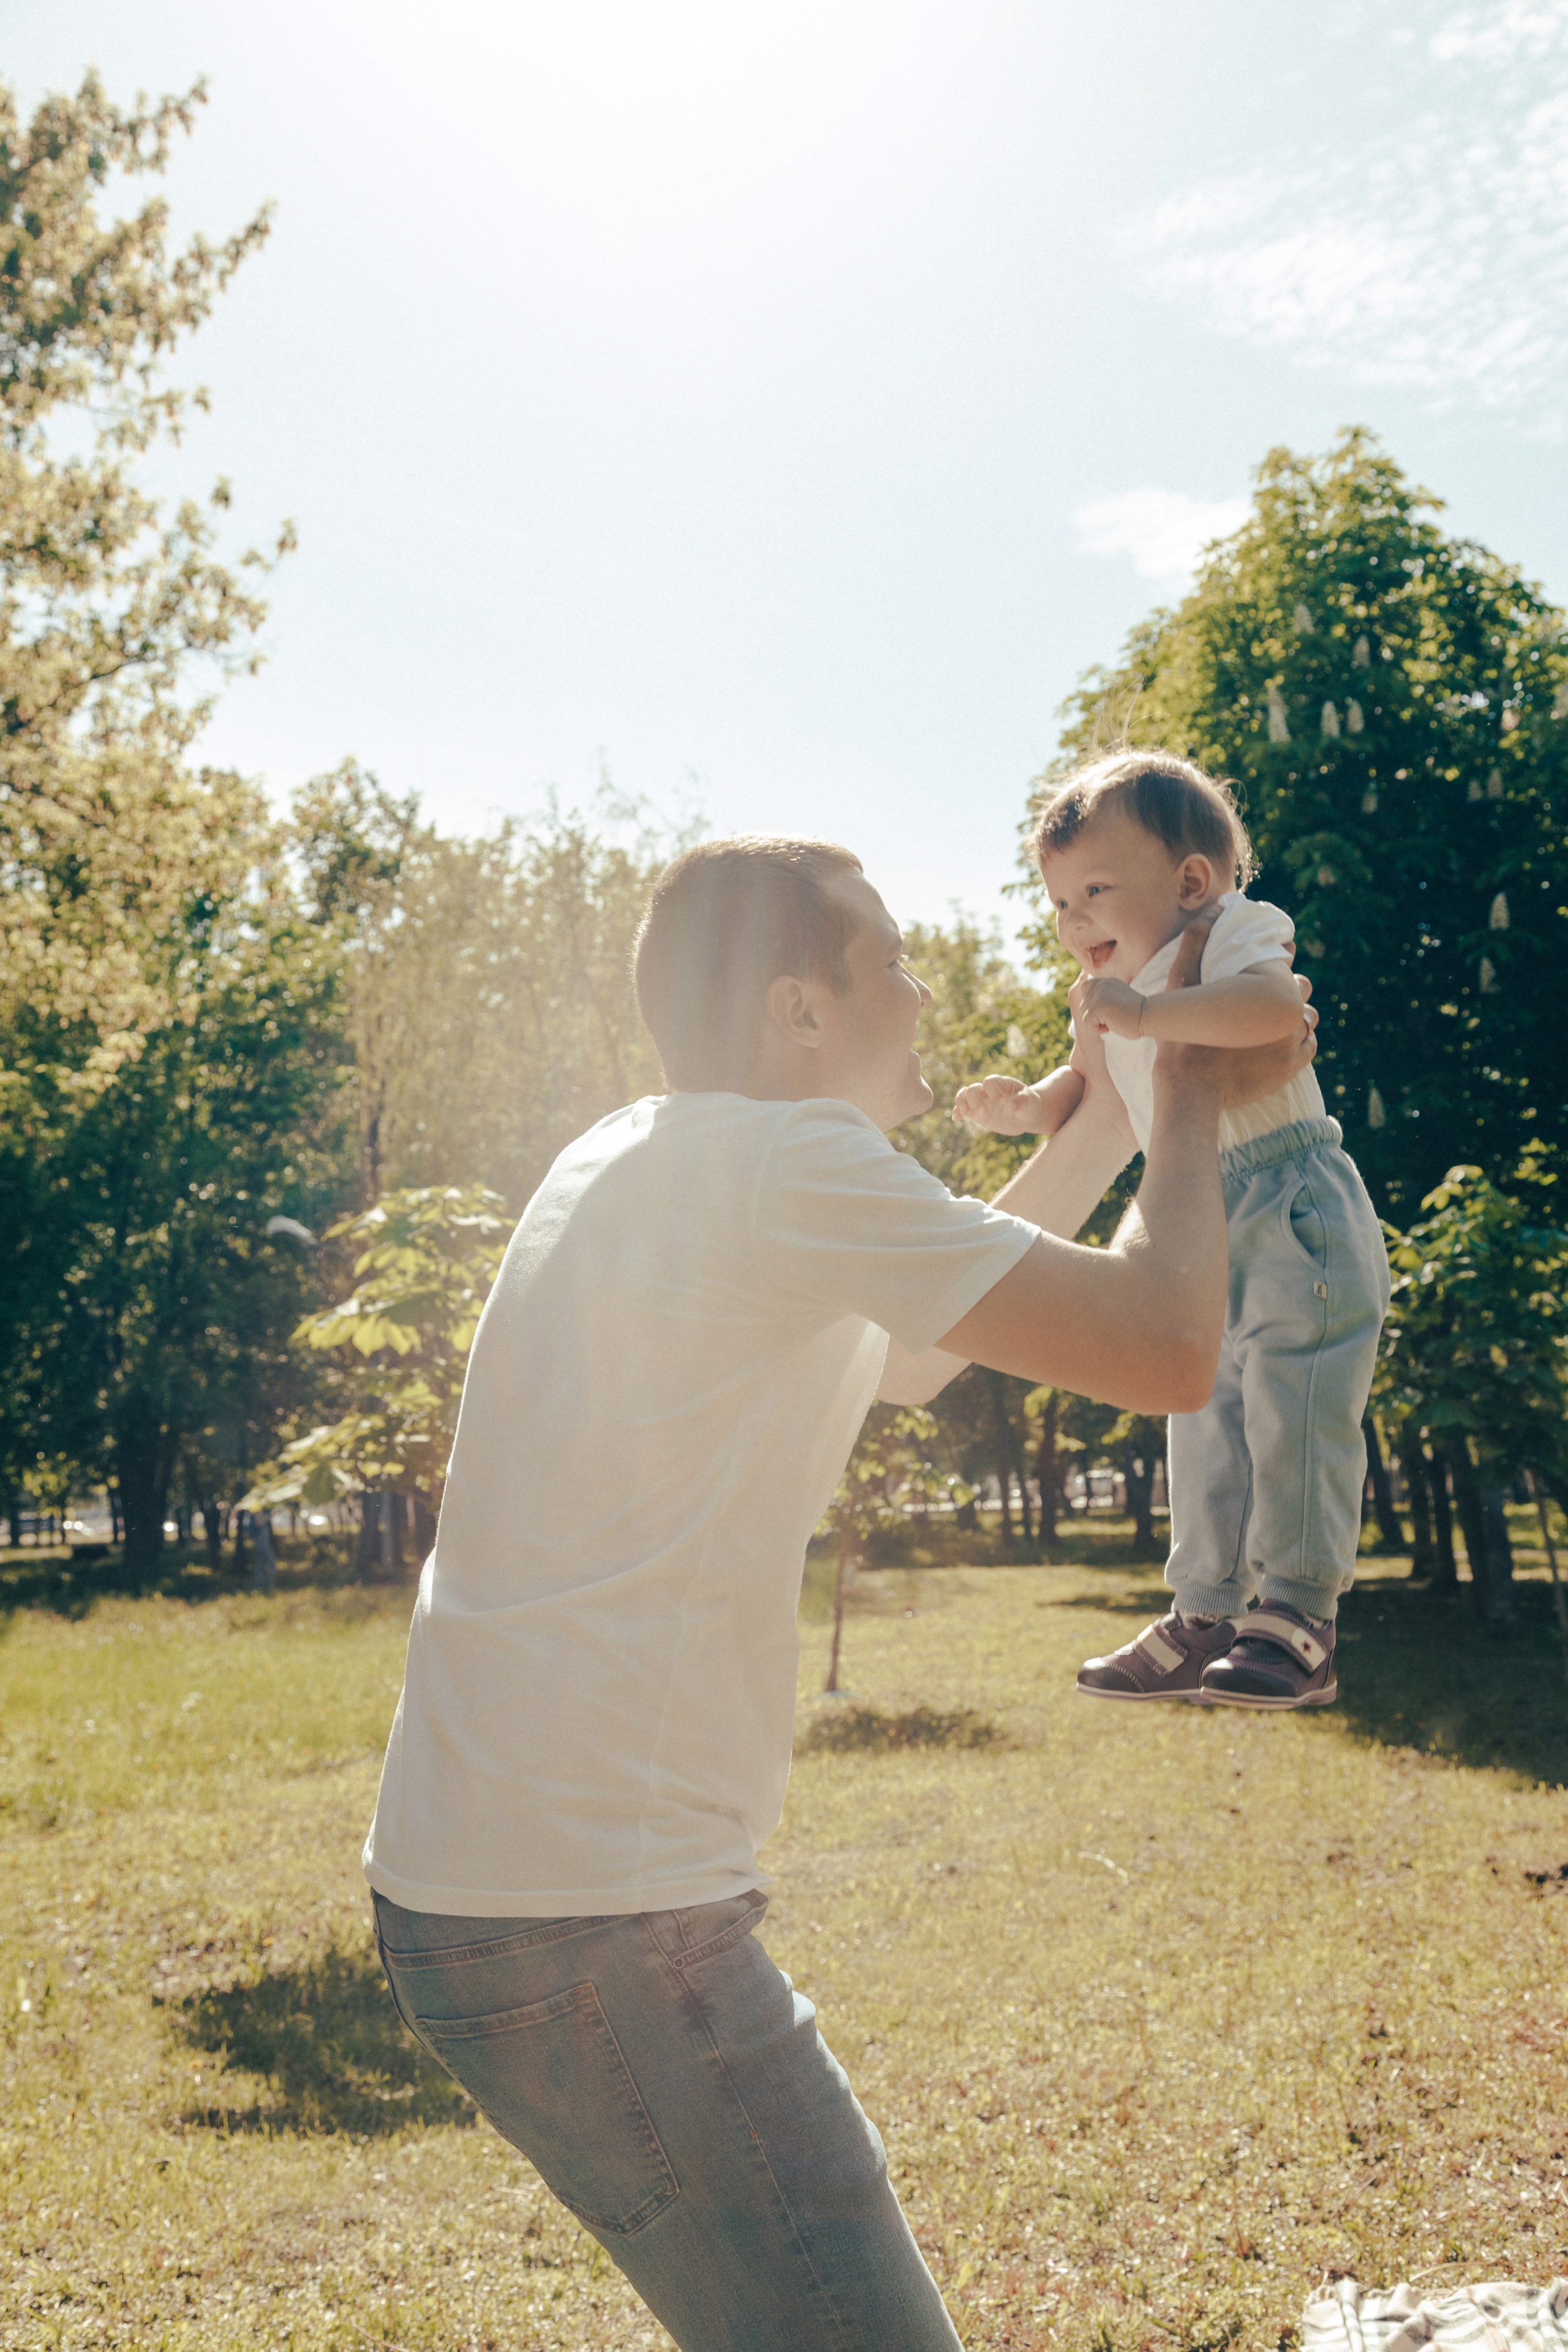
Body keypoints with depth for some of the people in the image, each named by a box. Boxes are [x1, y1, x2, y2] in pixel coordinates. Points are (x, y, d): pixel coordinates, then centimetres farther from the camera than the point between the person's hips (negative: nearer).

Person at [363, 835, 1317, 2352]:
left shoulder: (639, 1164, 15)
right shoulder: (786, 1161, -14)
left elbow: (924, 1332, 28)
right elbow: (1168, 1354, -15)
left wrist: (1114, 1115, 26)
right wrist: (1190, 1111, 3)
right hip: (591, 1921, -10)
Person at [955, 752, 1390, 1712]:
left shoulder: (1232, 936, -12)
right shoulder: (1114, 996, 15)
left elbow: (1275, 1005, -34)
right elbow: (1088, 1094, 26)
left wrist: (1146, 1013, -35)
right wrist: (1027, 1105, 5)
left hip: (1295, 1210, -9)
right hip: (1203, 1231, 10)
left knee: (1292, 1414, -13)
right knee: (1204, 1421, 11)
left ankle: (1298, 1621, -8)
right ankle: (1206, 1619, 19)